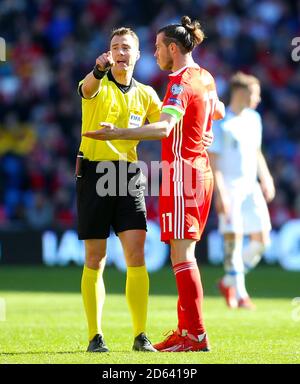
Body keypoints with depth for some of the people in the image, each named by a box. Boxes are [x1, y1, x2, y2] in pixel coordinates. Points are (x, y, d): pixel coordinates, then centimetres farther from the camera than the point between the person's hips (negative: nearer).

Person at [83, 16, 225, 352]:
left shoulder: (181, 82, -15)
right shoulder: (206, 78, 13)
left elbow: (164, 128, -30)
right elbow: (218, 112, 34)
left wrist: (118, 133, -37)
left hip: (182, 172, -9)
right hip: (202, 170, 9)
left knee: (181, 254, -10)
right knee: (183, 254, 12)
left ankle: (196, 335, -13)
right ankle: (185, 329, 13)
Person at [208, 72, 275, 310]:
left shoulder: (253, 118, 14)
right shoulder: (220, 122, -8)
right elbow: (212, 160, -10)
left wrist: (266, 179, 13)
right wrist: (220, 193, -17)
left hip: (251, 188, 7)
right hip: (230, 189, -7)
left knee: (261, 240, 0)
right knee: (233, 240, -8)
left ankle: (229, 282, 16)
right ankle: (240, 294, 0)